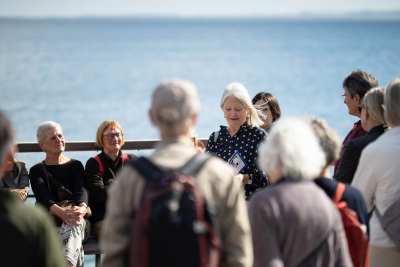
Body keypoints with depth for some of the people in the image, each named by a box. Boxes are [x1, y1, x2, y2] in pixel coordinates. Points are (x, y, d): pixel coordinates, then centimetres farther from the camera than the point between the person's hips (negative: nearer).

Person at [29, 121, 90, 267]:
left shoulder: (75, 166, 17)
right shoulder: (37, 171, 12)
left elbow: (81, 189, -3)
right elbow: (43, 196, -9)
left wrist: (82, 207, -30)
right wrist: (60, 212, -32)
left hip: (78, 224, 0)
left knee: (73, 224, -38)